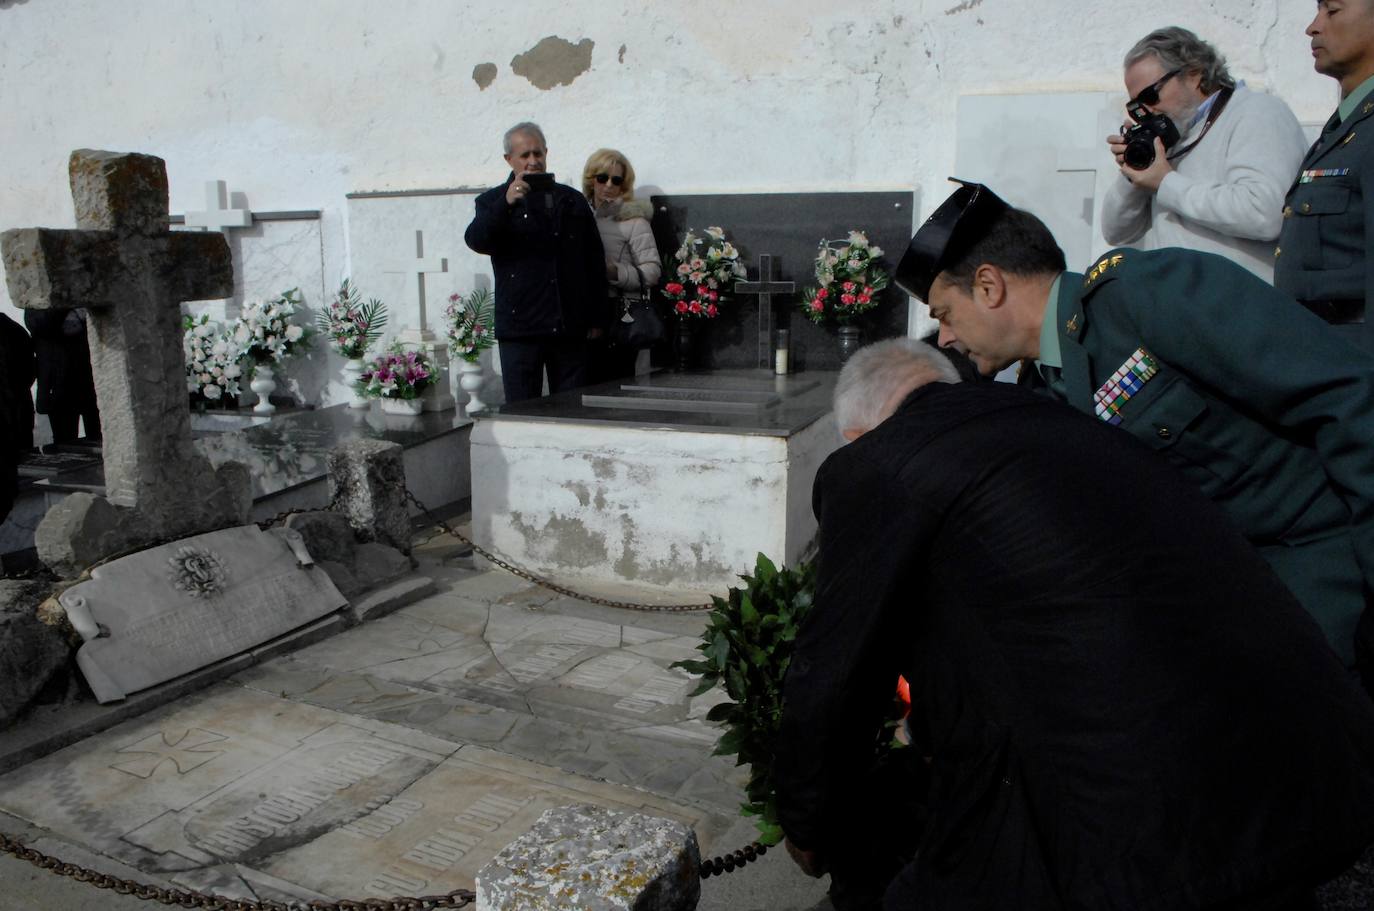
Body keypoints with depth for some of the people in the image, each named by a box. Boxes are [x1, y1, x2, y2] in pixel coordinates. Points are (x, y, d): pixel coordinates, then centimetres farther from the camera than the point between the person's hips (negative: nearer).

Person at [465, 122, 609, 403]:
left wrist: (598, 317, 9)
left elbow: (595, 262, 15)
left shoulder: (572, 200, 15)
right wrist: (506, 203, -27)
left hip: (570, 328, 3)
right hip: (520, 328, -3)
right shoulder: (494, 201, 8)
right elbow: (476, 240, -12)